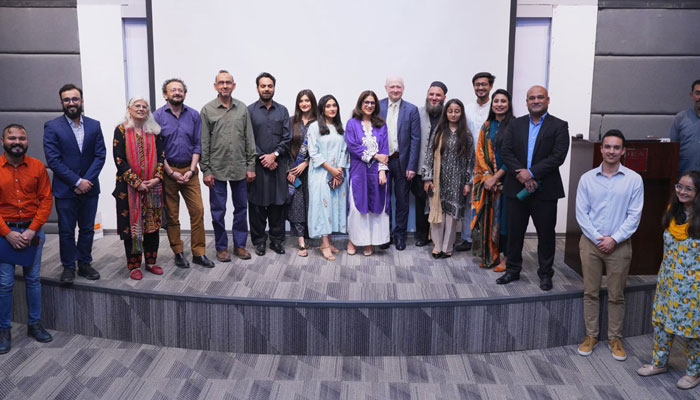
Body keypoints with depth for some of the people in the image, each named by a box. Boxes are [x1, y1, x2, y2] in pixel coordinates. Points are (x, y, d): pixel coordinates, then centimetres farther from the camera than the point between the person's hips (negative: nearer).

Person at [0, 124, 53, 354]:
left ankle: (34, 325, 23)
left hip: (33, 229, 2)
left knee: (33, 279, 10)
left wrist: (32, 230, -10)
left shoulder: (37, 167, 1)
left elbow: (46, 200, -1)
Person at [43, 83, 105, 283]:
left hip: (89, 187, 3)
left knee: (87, 229, 11)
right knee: (66, 231, 6)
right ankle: (68, 267, 18)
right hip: (65, 190, -3)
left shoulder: (94, 125, 4)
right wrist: (77, 182, -14)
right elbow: (53, 160, -10)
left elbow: (100, 155, 0)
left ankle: (85, 263, 24)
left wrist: (87, 180, -11)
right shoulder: (52, 127, -4)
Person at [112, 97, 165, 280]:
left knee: (152, 223, 8)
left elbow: (161, 156, 6)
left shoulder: (154, 131, 8)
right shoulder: (121, 130, -2)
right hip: (129, 187, -3)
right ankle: (134, 265, 10)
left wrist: (156, 178, -8)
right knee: (132, 224, 1)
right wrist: (136, 182, -13)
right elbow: (119, 160, -8)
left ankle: (151, 262, 19)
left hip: (153, 186, 3)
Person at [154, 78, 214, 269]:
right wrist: (171, 172, -9)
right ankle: (178, 253, 16)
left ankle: (199, 253, 8)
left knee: (197, 211, -2)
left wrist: (191, 169, -5)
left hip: (189, 170, 2)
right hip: (167, 170, -2)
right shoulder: (158, 116, -2)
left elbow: (197, 145, 5)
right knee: (171, 214, 4)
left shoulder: (194, 115, 5)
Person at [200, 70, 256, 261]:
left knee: (241, 208, 9)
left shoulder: (242, 109, 5)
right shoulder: (207, 110, -1)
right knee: (218, 211, 5)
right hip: (217, 169, -2)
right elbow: (203, 143, -2)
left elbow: (249, 139, 7)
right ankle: (221, 247, 18)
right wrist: (205, 170, -6)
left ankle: (240, 245, 22)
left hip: (240, 169, 2)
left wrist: (251, 166, 2)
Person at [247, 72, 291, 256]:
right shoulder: (250, 111, 2)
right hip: (257, 165, -2)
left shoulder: (282, 111, 10)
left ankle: (277, 240, 16)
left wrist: (274, 155, -9)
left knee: (278, 204, 5)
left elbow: (287, 138, 4)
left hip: (278, 164, 2)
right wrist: (264, 158, -9)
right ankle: (259, 241, 14)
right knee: (257, 205, 3)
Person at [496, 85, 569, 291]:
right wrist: (520, 175, -14)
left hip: (545, 189, -3)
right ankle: (513, 270, 24)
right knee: (514, 232, 10)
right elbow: (506, 152, 0)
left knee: (545, 233, 5)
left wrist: (531, 172, -17)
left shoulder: (559, 126, 0)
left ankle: (545, 274, 18)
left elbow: (558, 156, -10)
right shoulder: (515, 125, 9)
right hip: (517, 187, 3)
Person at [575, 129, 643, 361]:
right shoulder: (587, 178, 1)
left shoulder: (634, 179, -2)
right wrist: (598, 238, -10)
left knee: (616, 295, 8)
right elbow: (581, 213, -1)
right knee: (590, 292, 8)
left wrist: (614, 239, -12)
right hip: (591, 242, 1)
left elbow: (634, 215, -4)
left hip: (619, 244, -1)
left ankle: (615, 338, 21)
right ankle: (591, 335, 20)